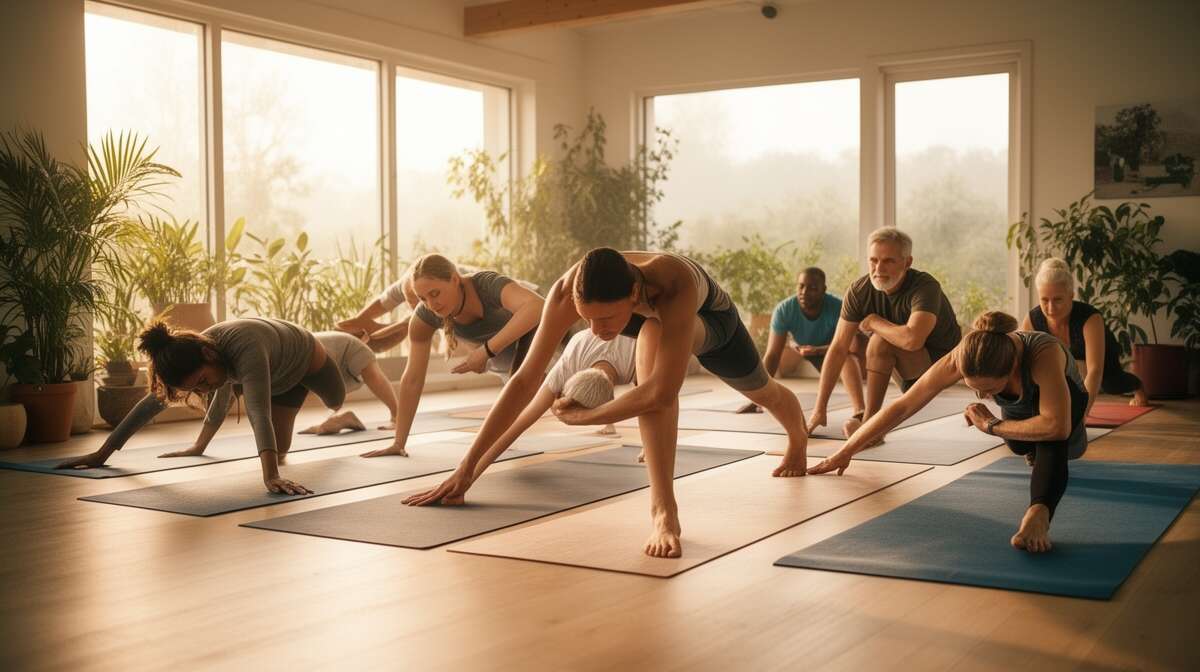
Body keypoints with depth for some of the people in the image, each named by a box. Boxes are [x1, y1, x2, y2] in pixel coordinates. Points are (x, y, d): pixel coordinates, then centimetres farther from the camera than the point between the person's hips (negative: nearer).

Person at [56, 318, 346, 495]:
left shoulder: (245, 348, -51)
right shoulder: (191, 358, -32)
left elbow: (260, 414, -63)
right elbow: (151, 403, -22)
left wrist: (271, 476, -76)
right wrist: (102, 453, -21)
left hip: (307, 359, -4)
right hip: (275, 371, 4)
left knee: (336, 403, 27)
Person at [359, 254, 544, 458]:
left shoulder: (487, 284, -42)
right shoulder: (425, 315, -30)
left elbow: (536, 306, -62)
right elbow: (412, 379, -25)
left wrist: (487, 351, -58)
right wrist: (398, 443, -24)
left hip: (532, 329, -5)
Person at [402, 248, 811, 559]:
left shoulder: (675, 282, -54)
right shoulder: (569, 289, -43)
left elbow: (663, 390, -57)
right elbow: (525, 379, -38)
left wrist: (583, 416, -46)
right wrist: (468, 467, -39)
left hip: (710, 316, -2)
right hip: (654, 319, 2)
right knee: (652, 344, -30)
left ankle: (799, 442, 53)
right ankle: (662, 510, -27)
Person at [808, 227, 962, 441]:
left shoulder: (925, 287, -28)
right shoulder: (859, 291, -12)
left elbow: (912, 340, -46)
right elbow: (839, 348, -13)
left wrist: (875, 322, -25)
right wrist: (820, 408, -17)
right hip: (910, 372, 7)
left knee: (880, 341, -29)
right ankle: (860, 411, 11)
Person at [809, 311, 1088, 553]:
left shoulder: (1044, 354, -44)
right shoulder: (961, 358, -32)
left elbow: (1057, 426, -53)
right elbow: (902, 406, -26)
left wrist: (991, 425, -38)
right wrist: (845, 453, -23)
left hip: (1067, 406, -6)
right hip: (1018, 411, 6)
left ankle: (1039, 513, -47)